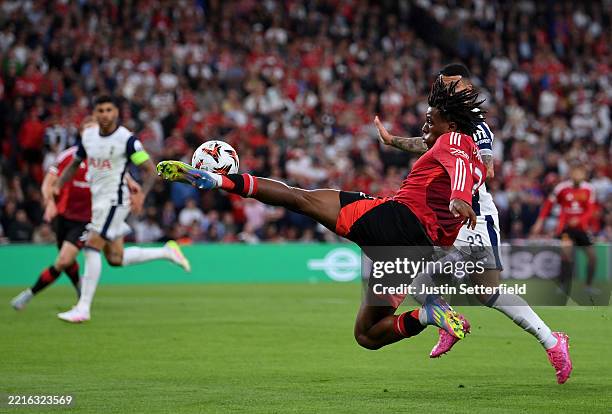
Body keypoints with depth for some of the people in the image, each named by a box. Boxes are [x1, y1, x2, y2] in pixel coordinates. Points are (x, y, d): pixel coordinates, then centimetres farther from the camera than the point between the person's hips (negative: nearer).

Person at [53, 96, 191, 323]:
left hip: (114, 200, -8)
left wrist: (141, 195, -25)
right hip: (98, 200, 8)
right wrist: (57, 186, 6)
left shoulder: (127, 139, -13)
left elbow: (150, 169, -11)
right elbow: (74, 164, 19)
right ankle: (166, 252, 27)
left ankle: (83, 308, -12)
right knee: (115, 258, 10)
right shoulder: (88, 135, 6)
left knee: (92, 248, -15)